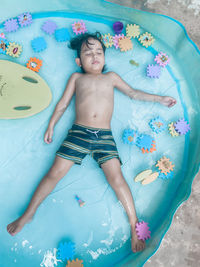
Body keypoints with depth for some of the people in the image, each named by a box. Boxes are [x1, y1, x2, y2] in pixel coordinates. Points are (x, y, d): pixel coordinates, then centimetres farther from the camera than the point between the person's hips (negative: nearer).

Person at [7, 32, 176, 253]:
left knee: (116, 178, -11)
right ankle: (28, 214, 11)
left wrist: (159, 98, 15)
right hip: (78, 132, 0)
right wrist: (51, 126, 10)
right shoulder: (76, 77, 18)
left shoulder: (111, 77, 21)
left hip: (104, 135, 0)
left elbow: (133, 93, 20)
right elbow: (63, 103, 16)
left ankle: (134, 226, 1)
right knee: (55, 172, -5)